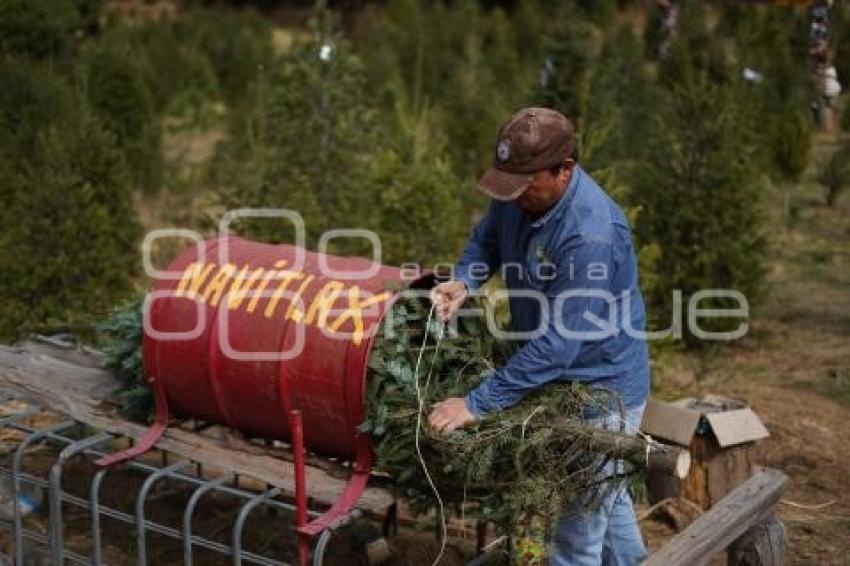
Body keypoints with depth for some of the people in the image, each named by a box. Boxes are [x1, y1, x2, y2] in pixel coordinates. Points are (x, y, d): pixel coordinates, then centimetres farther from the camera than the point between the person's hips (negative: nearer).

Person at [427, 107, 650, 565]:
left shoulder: (592, 234, -34)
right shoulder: (518, 193, -9)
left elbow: (557, 343, -34)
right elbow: (487, 239, 11)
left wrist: (476, 404, -32)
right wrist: (463, 282, -12)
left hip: (601, 385, -8)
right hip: (557, 375, 8)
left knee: (579, 527, 2)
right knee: (604, 494, 28)